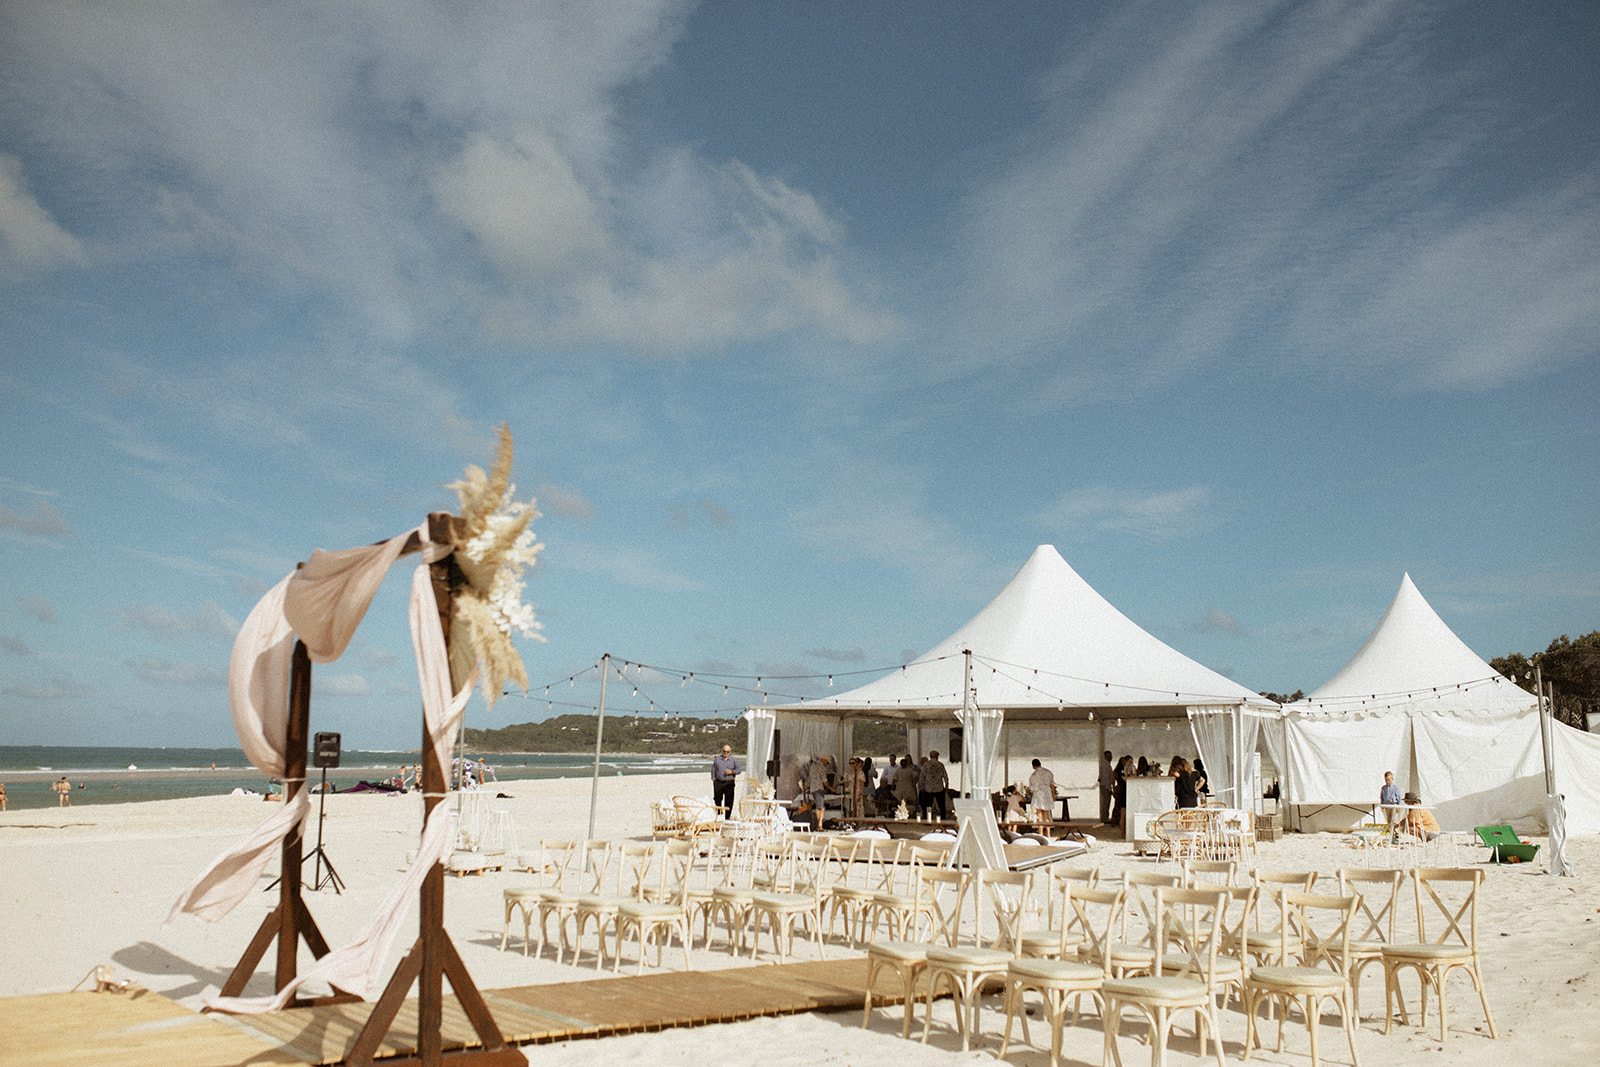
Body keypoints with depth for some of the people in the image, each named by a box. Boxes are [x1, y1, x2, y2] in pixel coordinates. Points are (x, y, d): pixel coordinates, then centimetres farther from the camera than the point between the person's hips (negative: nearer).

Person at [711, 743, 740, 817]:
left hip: (729, 783, -1)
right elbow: (713, 769, 12)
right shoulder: (717, 759, 10)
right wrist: (713, 779, 3)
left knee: (729, 801, -1)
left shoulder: (734, 760, 7)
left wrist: (732, 772, -13)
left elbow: (739, 769, 6)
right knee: (717, 799, 1)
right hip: (718, 782, 1)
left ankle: (727, 817, 6)